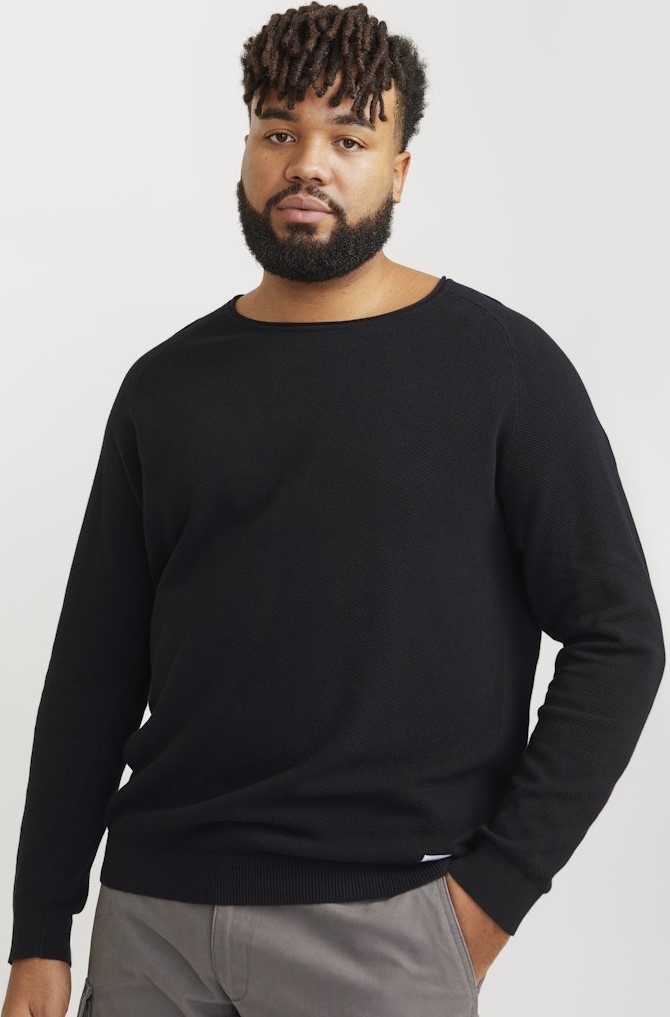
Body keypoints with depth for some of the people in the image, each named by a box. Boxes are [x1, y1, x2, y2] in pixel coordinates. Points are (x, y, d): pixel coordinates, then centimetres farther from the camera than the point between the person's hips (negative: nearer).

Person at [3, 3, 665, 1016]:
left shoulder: (500, 364, -4)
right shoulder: (167, 386, 6)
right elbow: (94, 670, 7)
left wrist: (493, 889, -9)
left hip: (378, 923, -3)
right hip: (151, 911, 4)